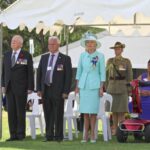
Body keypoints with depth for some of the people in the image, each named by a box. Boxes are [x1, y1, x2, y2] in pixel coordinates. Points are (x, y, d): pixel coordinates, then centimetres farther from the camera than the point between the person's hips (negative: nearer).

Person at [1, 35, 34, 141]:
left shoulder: (26, 56, -2)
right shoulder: (7, 55, 12)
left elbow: (30, 72, -3)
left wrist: (30, 88, -7)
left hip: (21, 88, -4)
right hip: (9, 88, 4)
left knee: (20, 112, -1)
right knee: (11, 111, 2)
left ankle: (21, 135, 4)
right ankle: (13, 134, 6)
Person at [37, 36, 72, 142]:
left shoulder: (65, 59, 0)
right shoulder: (44, 58, 13)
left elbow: (69, 76, -3)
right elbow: (39, 74, 14)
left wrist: (66, 91, -9)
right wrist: (39, 89, 5)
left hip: (58, 91, -4)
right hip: (45, 90, 4)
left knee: (58, 115, -1)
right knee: (48, 114, 6)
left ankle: (58, 136, 6)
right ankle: (49, 135, 13)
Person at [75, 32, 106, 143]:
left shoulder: (100, 56, -1)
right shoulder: (82, 55, 6)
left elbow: (102, 72, 0)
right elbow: (79, 71, 11)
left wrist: (101, 88, -6)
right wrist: (77, 86, 7)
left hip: (94, 86, -3)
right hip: (83, 85, 3)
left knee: (93, 111, -2)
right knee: (85, 111, 3)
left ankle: (92, 134, 5)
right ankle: (85, 135, 8)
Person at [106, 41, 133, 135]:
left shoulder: (127, 61, 0)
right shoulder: (110, 61, 8)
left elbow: (130, 76, -1)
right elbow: (107, 75, 11)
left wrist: (129, 90, -7)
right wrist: (106, 88, 7)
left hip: (122, 87, -3)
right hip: (112, 87, 3)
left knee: (121, 110, -5)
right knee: (114, 110, 5)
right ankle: (115, 130, 11)